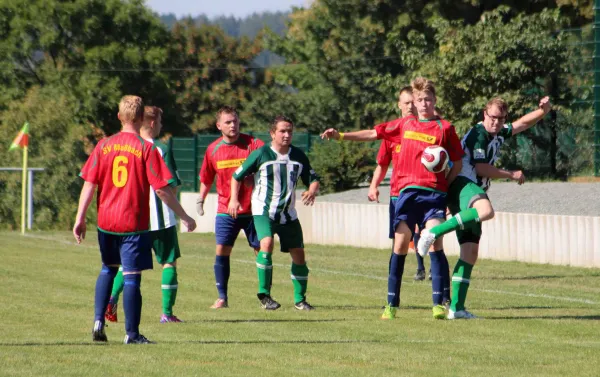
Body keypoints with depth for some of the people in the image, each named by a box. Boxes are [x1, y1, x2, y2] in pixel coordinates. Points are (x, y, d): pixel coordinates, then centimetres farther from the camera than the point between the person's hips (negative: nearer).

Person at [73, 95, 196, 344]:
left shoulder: (104, 146, 2)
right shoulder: (146, 149, -9)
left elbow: (89, 183, 0)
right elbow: (161, 189, -10)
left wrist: (80, 218, 5)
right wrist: (184, 217, -1)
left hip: (106, 221, 4)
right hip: (134, 223, -4)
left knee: (108, 269, 22)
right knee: (132, 277, 0)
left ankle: (98, 321, 10)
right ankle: (132, 333, 2)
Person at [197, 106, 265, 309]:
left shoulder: (253, 144, -6)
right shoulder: (213, 150, 4)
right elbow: (206, 178, 17)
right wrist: (200, 199, 17)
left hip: (252, 209, -2)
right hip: (225, 210, 2)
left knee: (262, 250, 1)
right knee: (222, 250, -6)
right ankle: (222, 297, 1)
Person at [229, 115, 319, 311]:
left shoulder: (298, 156, 4)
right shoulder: (261, 154, -6)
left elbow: (312, 178, 12)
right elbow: (237, 175, 3)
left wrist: (312, 191, -11)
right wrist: (234, 199, -7)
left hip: (288, 213, 4)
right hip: (264, 211, -4)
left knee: (298, 254, 1)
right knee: (267, 243, -27)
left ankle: (300, 299, 17)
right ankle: (264, 294, -18)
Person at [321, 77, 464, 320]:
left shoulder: (444, 128, 6)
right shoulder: (405, 124, 15)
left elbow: (458, 162, 10)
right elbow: (374, 134, 20)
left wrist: (444, 184, -2)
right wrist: (340, 136, 14)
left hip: (433, 194, -3)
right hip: (407, 191, 3)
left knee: (435, 243, -15)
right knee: (400, 245, 0)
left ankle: (439, 304, -15)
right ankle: (391, 305, 6)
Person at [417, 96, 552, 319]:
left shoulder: (498, 134, 21)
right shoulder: (477, 134, -7)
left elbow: (523, 123, 33)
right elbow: (481, 168, -10)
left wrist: (543, 110, 15)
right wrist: (512, 175, -1)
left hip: (475, 190, 9)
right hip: (463, 184, -9)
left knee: (470, 253, 3)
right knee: (486, 211, -42)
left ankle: (456, 308, 1)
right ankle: (433, 232, -35)